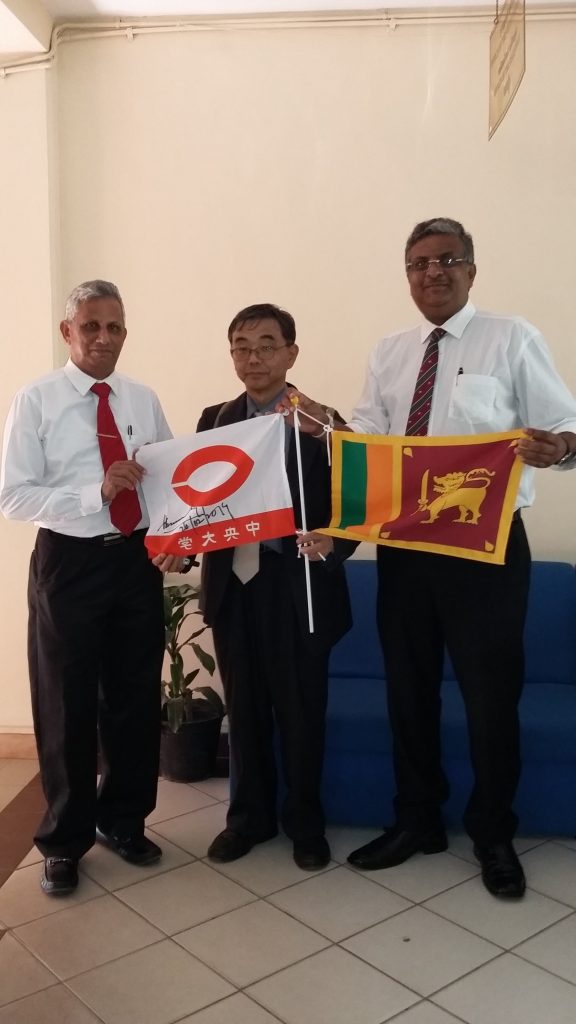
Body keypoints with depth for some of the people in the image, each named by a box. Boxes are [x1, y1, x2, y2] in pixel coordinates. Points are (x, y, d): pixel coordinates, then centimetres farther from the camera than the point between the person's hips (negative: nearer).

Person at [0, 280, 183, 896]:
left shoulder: (144, 400, 7)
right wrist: (96, 493, -22)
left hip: (138, 561, 4)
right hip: (69, 562, -3)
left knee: (136, 699, 13)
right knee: (67, 706, 8)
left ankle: (123, 822, 34)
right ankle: (65, 840, 28)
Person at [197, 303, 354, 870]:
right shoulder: (214, 420, 9)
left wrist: (330, 544, -25)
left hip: (297, 585, -3)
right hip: (233, 583, 3)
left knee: (301, 711, 9)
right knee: (244, 709, 15)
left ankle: (304, 821, 29)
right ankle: (250, 815, 33)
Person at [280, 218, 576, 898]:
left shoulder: (512, 340, -2)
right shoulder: (388, 354, 12)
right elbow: (366, 438, 5)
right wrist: (327, 426, -14)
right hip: (404, 545, 5)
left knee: (490, 694, 6)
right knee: (408, 689, 14)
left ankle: (493, 835, 29)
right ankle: (416, 821, 35)